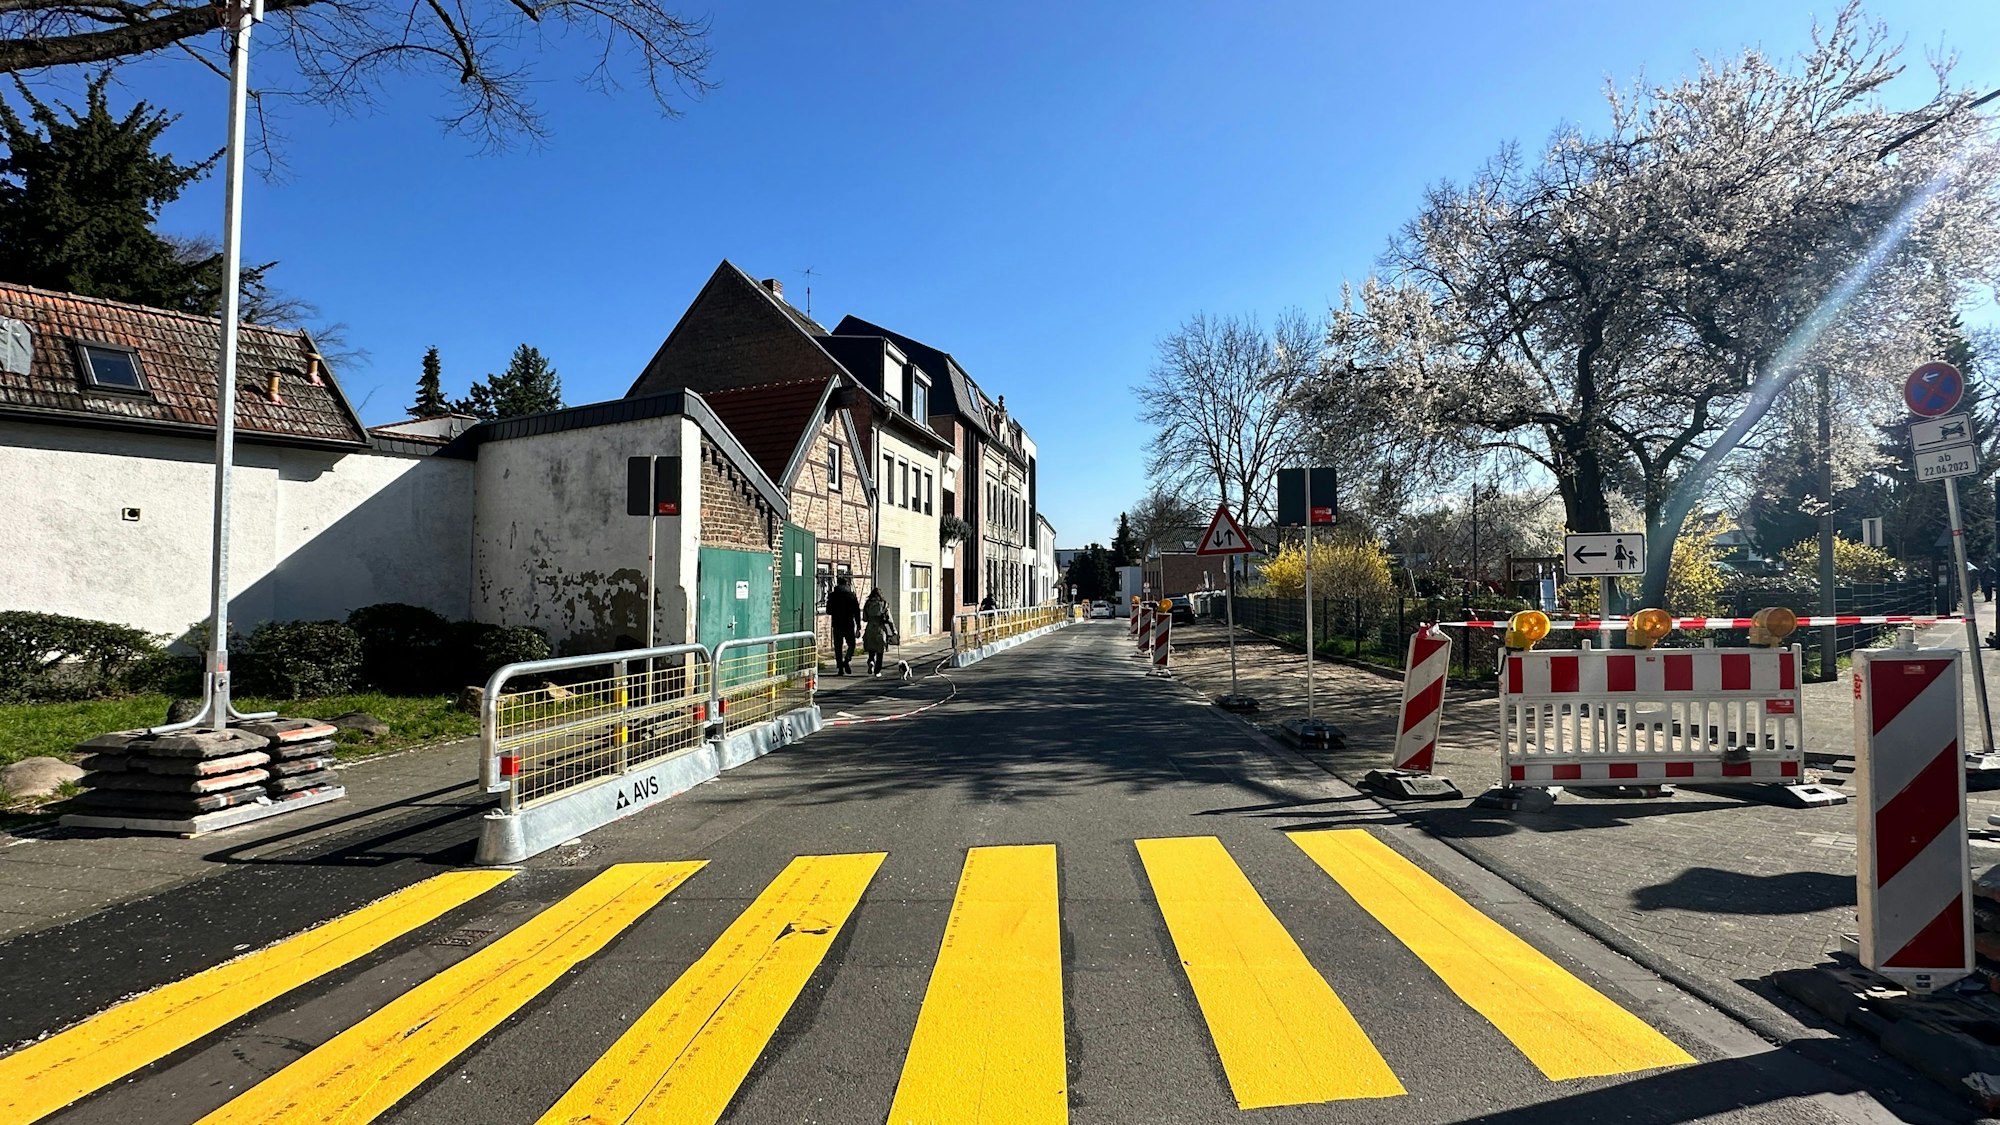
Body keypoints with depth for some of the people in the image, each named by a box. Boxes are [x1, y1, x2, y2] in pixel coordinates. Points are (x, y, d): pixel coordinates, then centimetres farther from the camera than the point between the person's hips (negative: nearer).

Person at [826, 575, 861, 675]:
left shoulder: (832, 596, 1)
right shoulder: (852, 596, -4)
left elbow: (828, 612, 6)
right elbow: (856, 613, -4)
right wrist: (858, 627, 1)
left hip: (837, 625, 2)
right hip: (849, 625, -2)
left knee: (838, 647, 9)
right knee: (851, 644, 12)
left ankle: (840, 668, 5)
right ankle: (847, 660, -13)